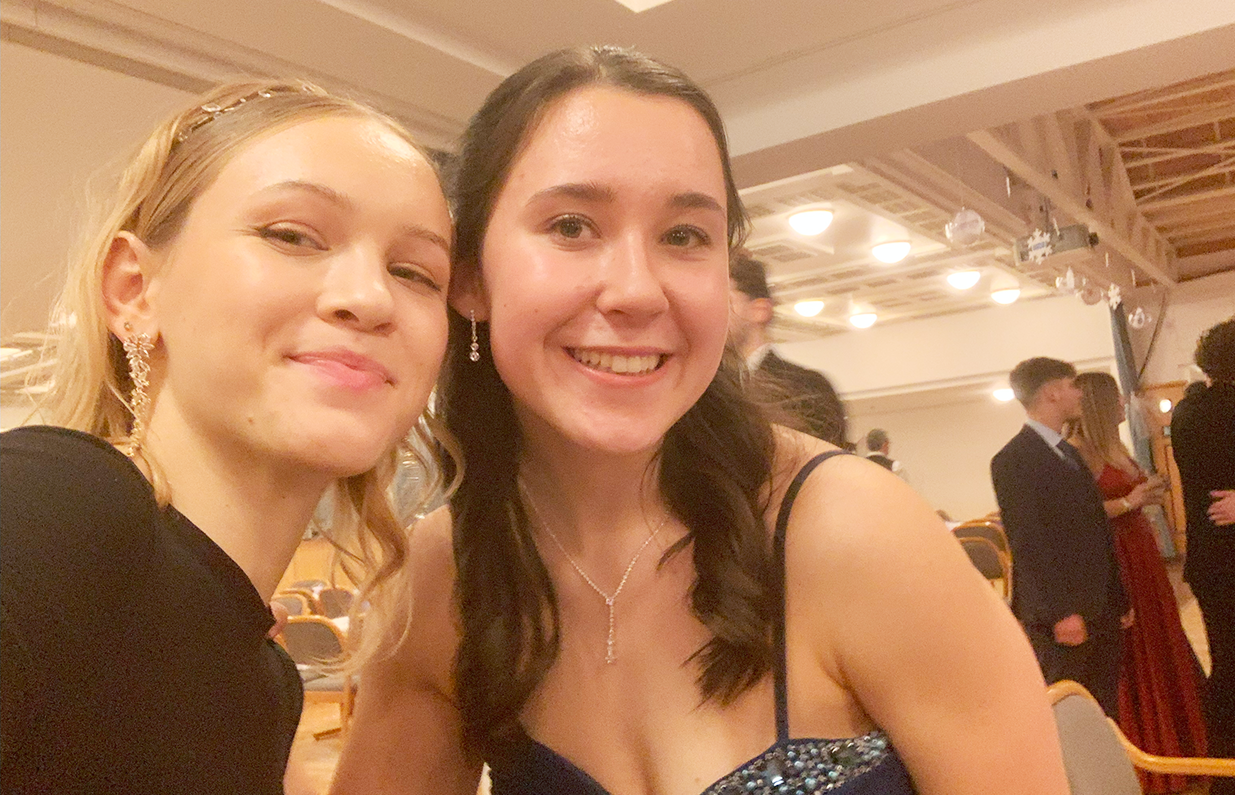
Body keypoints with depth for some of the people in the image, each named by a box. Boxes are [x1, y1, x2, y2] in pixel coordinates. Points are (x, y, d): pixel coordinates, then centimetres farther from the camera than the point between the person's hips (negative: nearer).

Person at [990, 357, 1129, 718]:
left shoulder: (1071, 453, 16)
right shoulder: (1013, 459, -13)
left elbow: (1097, 530, 17)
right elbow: (1027, 542, -17)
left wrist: (1119, 600, 16)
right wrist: (1061, 612, -19)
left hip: (1101, 610, 8)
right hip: (1062, 617, -8)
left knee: (1104, 714, 13)